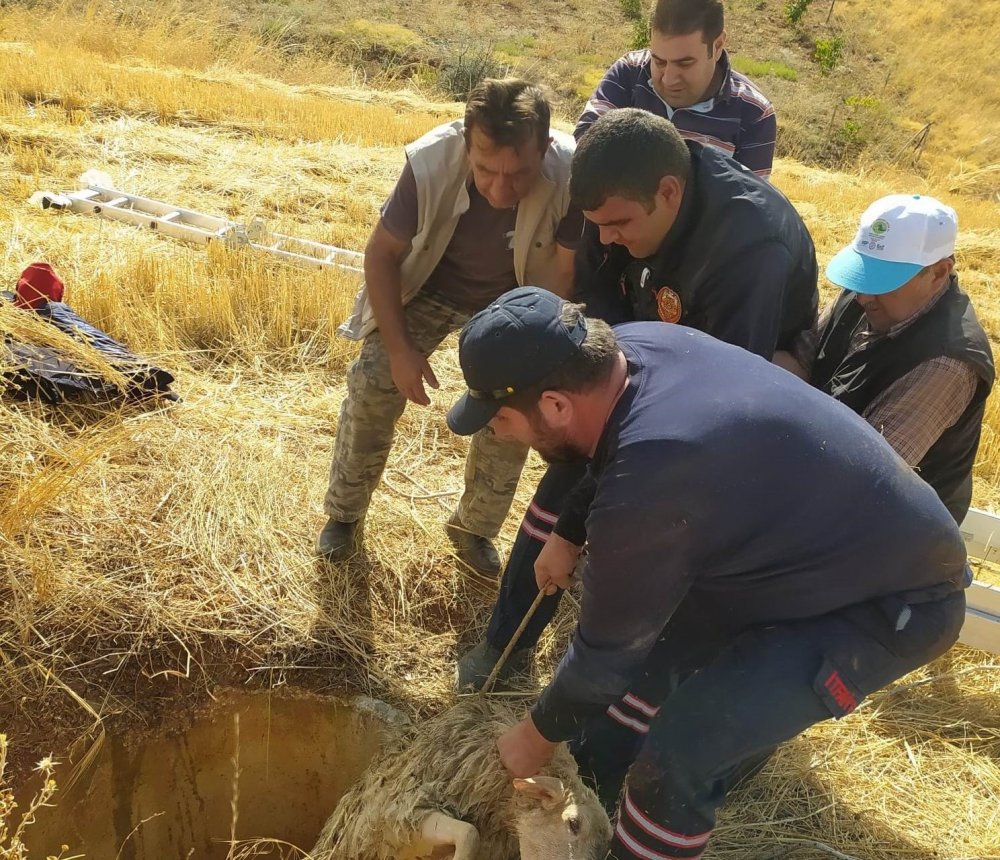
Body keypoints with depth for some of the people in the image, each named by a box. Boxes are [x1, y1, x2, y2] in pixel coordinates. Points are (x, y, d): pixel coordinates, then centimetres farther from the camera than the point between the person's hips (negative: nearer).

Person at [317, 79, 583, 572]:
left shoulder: (573, 175, -35)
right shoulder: (431, 162, -34)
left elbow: (565, 270, -21)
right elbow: (382, 253, -20)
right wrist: (399, 347, -22)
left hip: (513, 300, 1)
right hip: (429, 286, 0)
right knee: (374, 384, -9)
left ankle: (474, 527, 20)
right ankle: (343, 513, 14)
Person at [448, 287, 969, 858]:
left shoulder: (647, 485, -36)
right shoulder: (636, 344, -13)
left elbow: (609, 647, -19)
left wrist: (541, 735, -2)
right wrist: (567, 533, 13)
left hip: (893, 600, -9)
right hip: (834, 533, 9)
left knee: (681, 750, -15)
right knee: (656, 643, 14)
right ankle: (592, 788, 34)